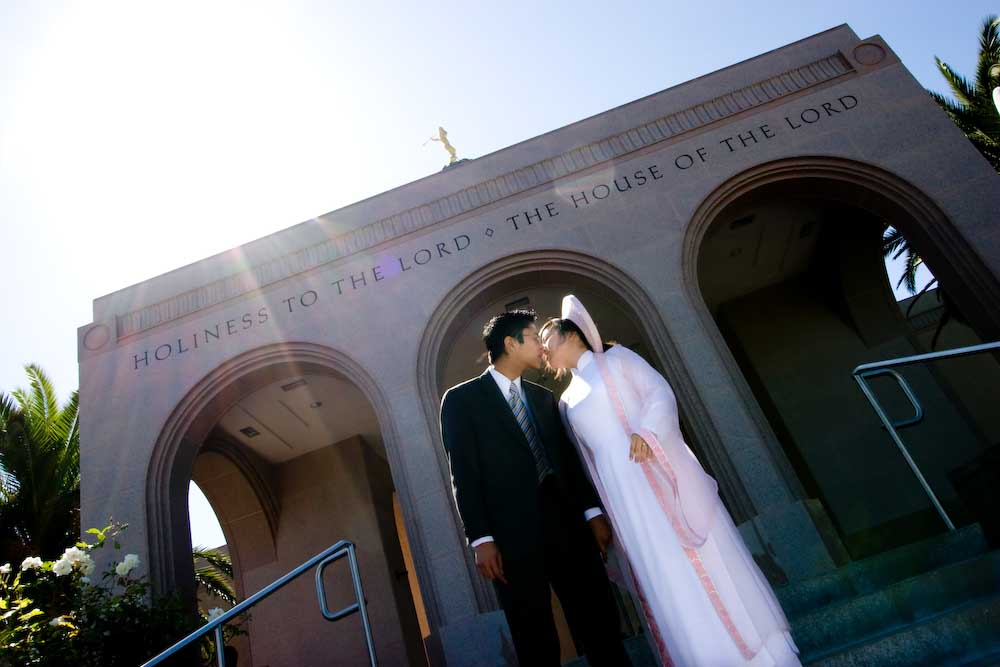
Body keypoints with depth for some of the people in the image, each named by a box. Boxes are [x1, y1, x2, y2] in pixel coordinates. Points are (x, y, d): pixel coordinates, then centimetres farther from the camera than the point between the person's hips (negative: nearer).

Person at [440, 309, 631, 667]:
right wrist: (481, 539, -12)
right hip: (513, 535, -5)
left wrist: (592, 511, 6)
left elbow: (569, 458, 16)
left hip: (566, 521, 5)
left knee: (601, 624, 8)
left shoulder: (544, 397, 19)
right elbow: (464, 475, -5)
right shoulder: (461, 399, 1)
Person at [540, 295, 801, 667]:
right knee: (667, 584, 0)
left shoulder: (617, 358, 9)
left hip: (664, 475, -3)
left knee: (709, 563, -3)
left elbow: (661, 393, -3)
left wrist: (646, 432, -21)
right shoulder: (567, 402, 20)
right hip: (626, 501, 4)